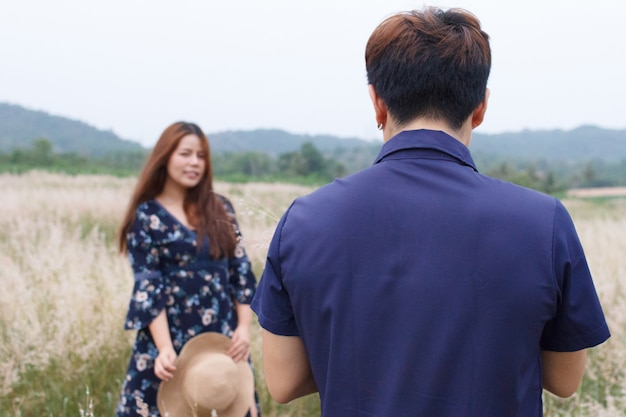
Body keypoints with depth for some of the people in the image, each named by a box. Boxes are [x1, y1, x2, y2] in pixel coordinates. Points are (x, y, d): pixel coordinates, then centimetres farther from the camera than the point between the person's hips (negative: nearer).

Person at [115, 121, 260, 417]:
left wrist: (244, 327, -3)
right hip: (172, 340, -3)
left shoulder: (220, 209, 8)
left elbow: (241, 270, 8)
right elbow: (147, 287, -8)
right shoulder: (146, 216, -2)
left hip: (223, 339, 3)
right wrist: (165, 348, -19)